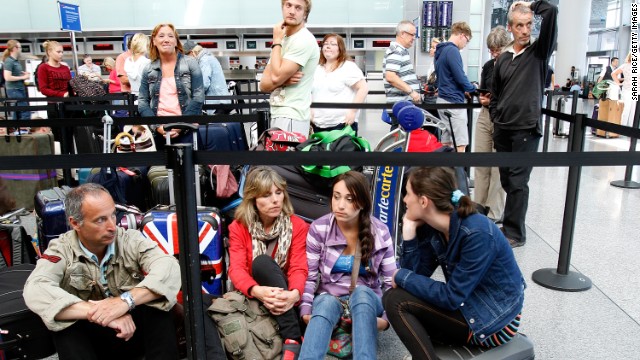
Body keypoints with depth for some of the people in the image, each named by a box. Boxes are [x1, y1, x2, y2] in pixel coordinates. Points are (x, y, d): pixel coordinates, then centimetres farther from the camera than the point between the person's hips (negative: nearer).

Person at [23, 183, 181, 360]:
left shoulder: (131, 239, -9)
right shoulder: (61, 249, -9)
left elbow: (169, 267, -27)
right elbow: (35, 291, -28)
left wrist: (126, 300, -41)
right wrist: (96, 313, -39)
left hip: (136, 331, 0)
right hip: (91, 338, 0)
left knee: (157, 303, -29)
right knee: (65, 326, -29)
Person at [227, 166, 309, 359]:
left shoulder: (298, 226, -4)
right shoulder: (239, 227, -3)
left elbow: (299, 268, -13)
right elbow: (237, 268, -15)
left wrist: (294, 293, -38)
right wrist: (257, 291, -38)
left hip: (284, 294, 0)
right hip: (254, 295, 0)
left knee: (263, 262, -30)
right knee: (262, 262, -30)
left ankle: (292, 341, -40)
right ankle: (294, 337, -38)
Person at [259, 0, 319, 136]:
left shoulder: (304, 40, -11)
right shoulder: (282, 41, 16)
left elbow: (276, 77, -19)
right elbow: (264, 84, 10)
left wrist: (277, 41, -6)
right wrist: (284, 80, -11)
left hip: (291, 116, -8)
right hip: (278, 114, 8)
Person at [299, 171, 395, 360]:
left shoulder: (380, 232, -5)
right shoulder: (319, 228, -6)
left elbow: (390, 281, 0)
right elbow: (309, 276, -3)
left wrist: (386, 317, -13)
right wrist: (306, 310, -16)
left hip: (366, 299, 1)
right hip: (328, 299, 0)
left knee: (360, 292, -37)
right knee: (326, 304, -38)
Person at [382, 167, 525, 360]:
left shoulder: (478, 235, -27)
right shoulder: (431, 227, -4)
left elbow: (451, 297, -25)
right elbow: (417, 274, -5)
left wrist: (402, 277, -16)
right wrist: (409, 231, -13)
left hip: (494, 322, -8)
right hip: (468, 306, 8)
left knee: (396, 301, -18)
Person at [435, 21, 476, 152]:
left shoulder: (441, 50, 15)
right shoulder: (452, 51, -13)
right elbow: (460, 78, -16)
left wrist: (463, 91, 14)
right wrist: (472, 88, 3)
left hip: (443, 99, 10)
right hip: (453, 102, -10)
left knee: (446, 142, 12)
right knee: (461, 144, -7)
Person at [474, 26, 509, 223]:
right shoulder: (488, 66, 9)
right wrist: (482, 98, -2)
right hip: (485, 117, 6)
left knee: (499, 166, -1)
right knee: (480, 163, 9)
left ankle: (495, 213, 9)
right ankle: (479, 205, 21)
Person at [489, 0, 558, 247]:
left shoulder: (539, 51, -1)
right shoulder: (503, 58, 12)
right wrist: (496, 120, 11)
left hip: (527, 129, -5)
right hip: (503, 129, 5)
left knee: (517, 182, -4)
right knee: (506, 179, 11)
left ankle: (515, 233, 6)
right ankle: (511, 223, 26)